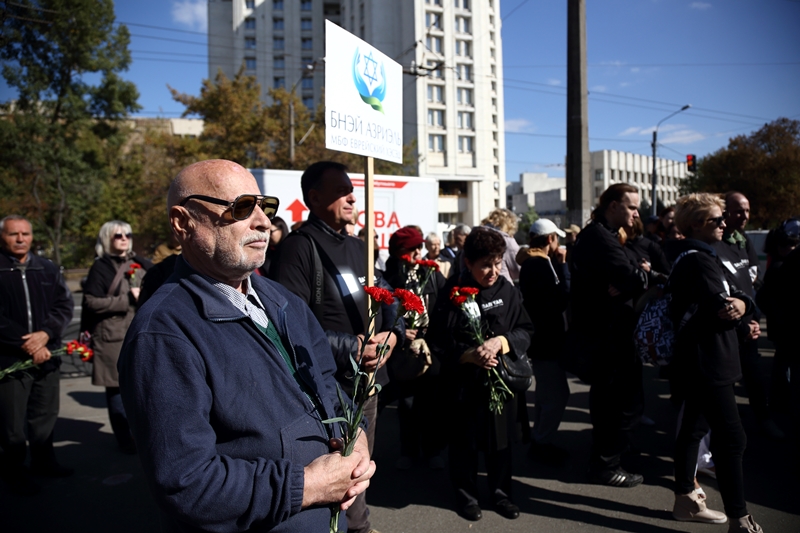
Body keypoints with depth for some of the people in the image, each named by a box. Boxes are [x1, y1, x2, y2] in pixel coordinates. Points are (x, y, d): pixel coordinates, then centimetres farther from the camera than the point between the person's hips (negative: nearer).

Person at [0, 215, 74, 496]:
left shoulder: (48, 269, 7)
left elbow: (65, 304, 3)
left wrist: (44, 333, -13)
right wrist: (26, 344, -14)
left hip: (46, 355, 4)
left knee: (45, 415, 15)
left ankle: (44, 461, 31)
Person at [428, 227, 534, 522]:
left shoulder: (508, 290, -5)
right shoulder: (452, 293, -12)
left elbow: (526, 329, -1)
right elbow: (437, 341, -10)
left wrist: (501, 341, -20)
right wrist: (469, 355, -24)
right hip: (464, 381, -2)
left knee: (501, 440, 15)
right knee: (465, 442, 12)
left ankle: (501, 491, 36)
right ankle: (466, 494, 33)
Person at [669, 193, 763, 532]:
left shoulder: (696, 256, 16)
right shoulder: (698, 260, -15)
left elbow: (730, 303, 8)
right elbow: (721, 309, -22)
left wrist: (740, 303, -13)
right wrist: (736, 306, -1)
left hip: (697, 361, 11)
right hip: (706, 362, -11)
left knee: (694, 426, 16)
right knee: (732, 438, -7)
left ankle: (685, 500, 27)